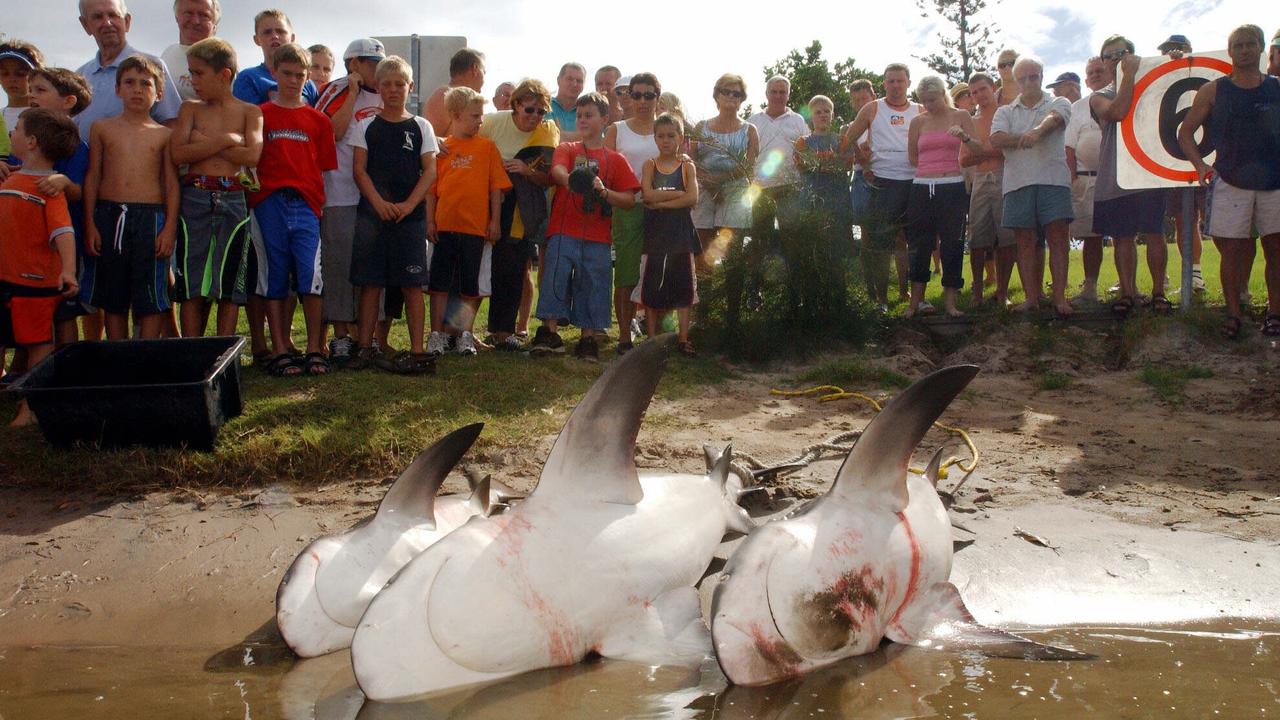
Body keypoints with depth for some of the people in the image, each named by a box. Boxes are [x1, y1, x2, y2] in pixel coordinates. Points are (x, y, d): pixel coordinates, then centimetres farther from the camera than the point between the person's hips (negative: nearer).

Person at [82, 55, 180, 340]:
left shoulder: (164, 134, 6)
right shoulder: (101, 128, 10)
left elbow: (172, 183, 4)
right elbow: (92, 178, 9)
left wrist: (170, 227, -5)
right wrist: (90, 224, 2)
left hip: (151, 215, -2)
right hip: (108, 213, 2)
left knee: (151, 298, -1)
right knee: (113, 298, 8)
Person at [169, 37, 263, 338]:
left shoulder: (249, 112, 6)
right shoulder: (191, 108, 10)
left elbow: (252, 156, -11)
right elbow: (178, 153, -6)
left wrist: (204, 143, -7)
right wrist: (225, 140, -10)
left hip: (232, 200, -1)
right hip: (194, 197, 1)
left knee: (229, 285, 2)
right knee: (191, 284, 1)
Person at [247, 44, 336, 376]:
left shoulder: (318, 120, 12)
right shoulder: (259, 115, 9)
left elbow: (324, 168, 11)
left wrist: (319, 199, -1)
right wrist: (255, 190, -5)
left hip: (306, 205, 0)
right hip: (269, 203, 0)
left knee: (311, 277, -7)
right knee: (274, 280, 3)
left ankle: (314, 351, 1)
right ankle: (280, 352, 8)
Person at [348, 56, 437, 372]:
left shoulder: (421, 127, 7)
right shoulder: (367, 126, 9)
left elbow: (430, 171, 1)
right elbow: (359, 170, 3)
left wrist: (408, 205, -12)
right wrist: (379, 202, -13)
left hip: (410, 214, -1)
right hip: (372, 212, 1)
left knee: (412, 284, -3)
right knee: (369, 283, 2)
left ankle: (418, 351, -2)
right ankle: (365, 349, 8)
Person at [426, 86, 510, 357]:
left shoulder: (487, 147, 5)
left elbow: (496, 187, 4)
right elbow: (431, 188, 5)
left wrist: (495, 220, -1)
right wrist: (430, 221, -1)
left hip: (476, 227, 0)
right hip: (444, 225, 0)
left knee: (471, 287, 6)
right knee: (440, 283, 5)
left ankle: (466, 335, 16)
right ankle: (436, 335, 12)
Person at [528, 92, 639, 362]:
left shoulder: (615, 160, 10)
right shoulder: (566, 149, 10)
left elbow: (630, 200, 5)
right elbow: (556, 170, -13)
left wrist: (604, 192, -13)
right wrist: (572, 179, -36)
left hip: (597, 237, 1)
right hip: (563, 231, 0)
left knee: (592, 284, 2)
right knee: (555, 277, -8)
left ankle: (588, 339, 10)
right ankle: (550, 333, -1)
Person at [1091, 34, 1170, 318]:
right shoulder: (1100, 97, 9)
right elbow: (1118, 111, -13)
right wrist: (1129, 74, -11)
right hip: (1114, 178, 0)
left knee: (1155, 234, 0)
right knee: (1122, 238, 4)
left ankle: (1158, 291, 8)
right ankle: (1127, 291, 11)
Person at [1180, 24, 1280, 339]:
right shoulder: (1213, 91, 4)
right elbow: (1185, 132, 7)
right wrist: (1200, 165, -6)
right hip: (1230, 182, -1)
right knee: (1233, 249, -2)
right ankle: (1233, 314, 5)